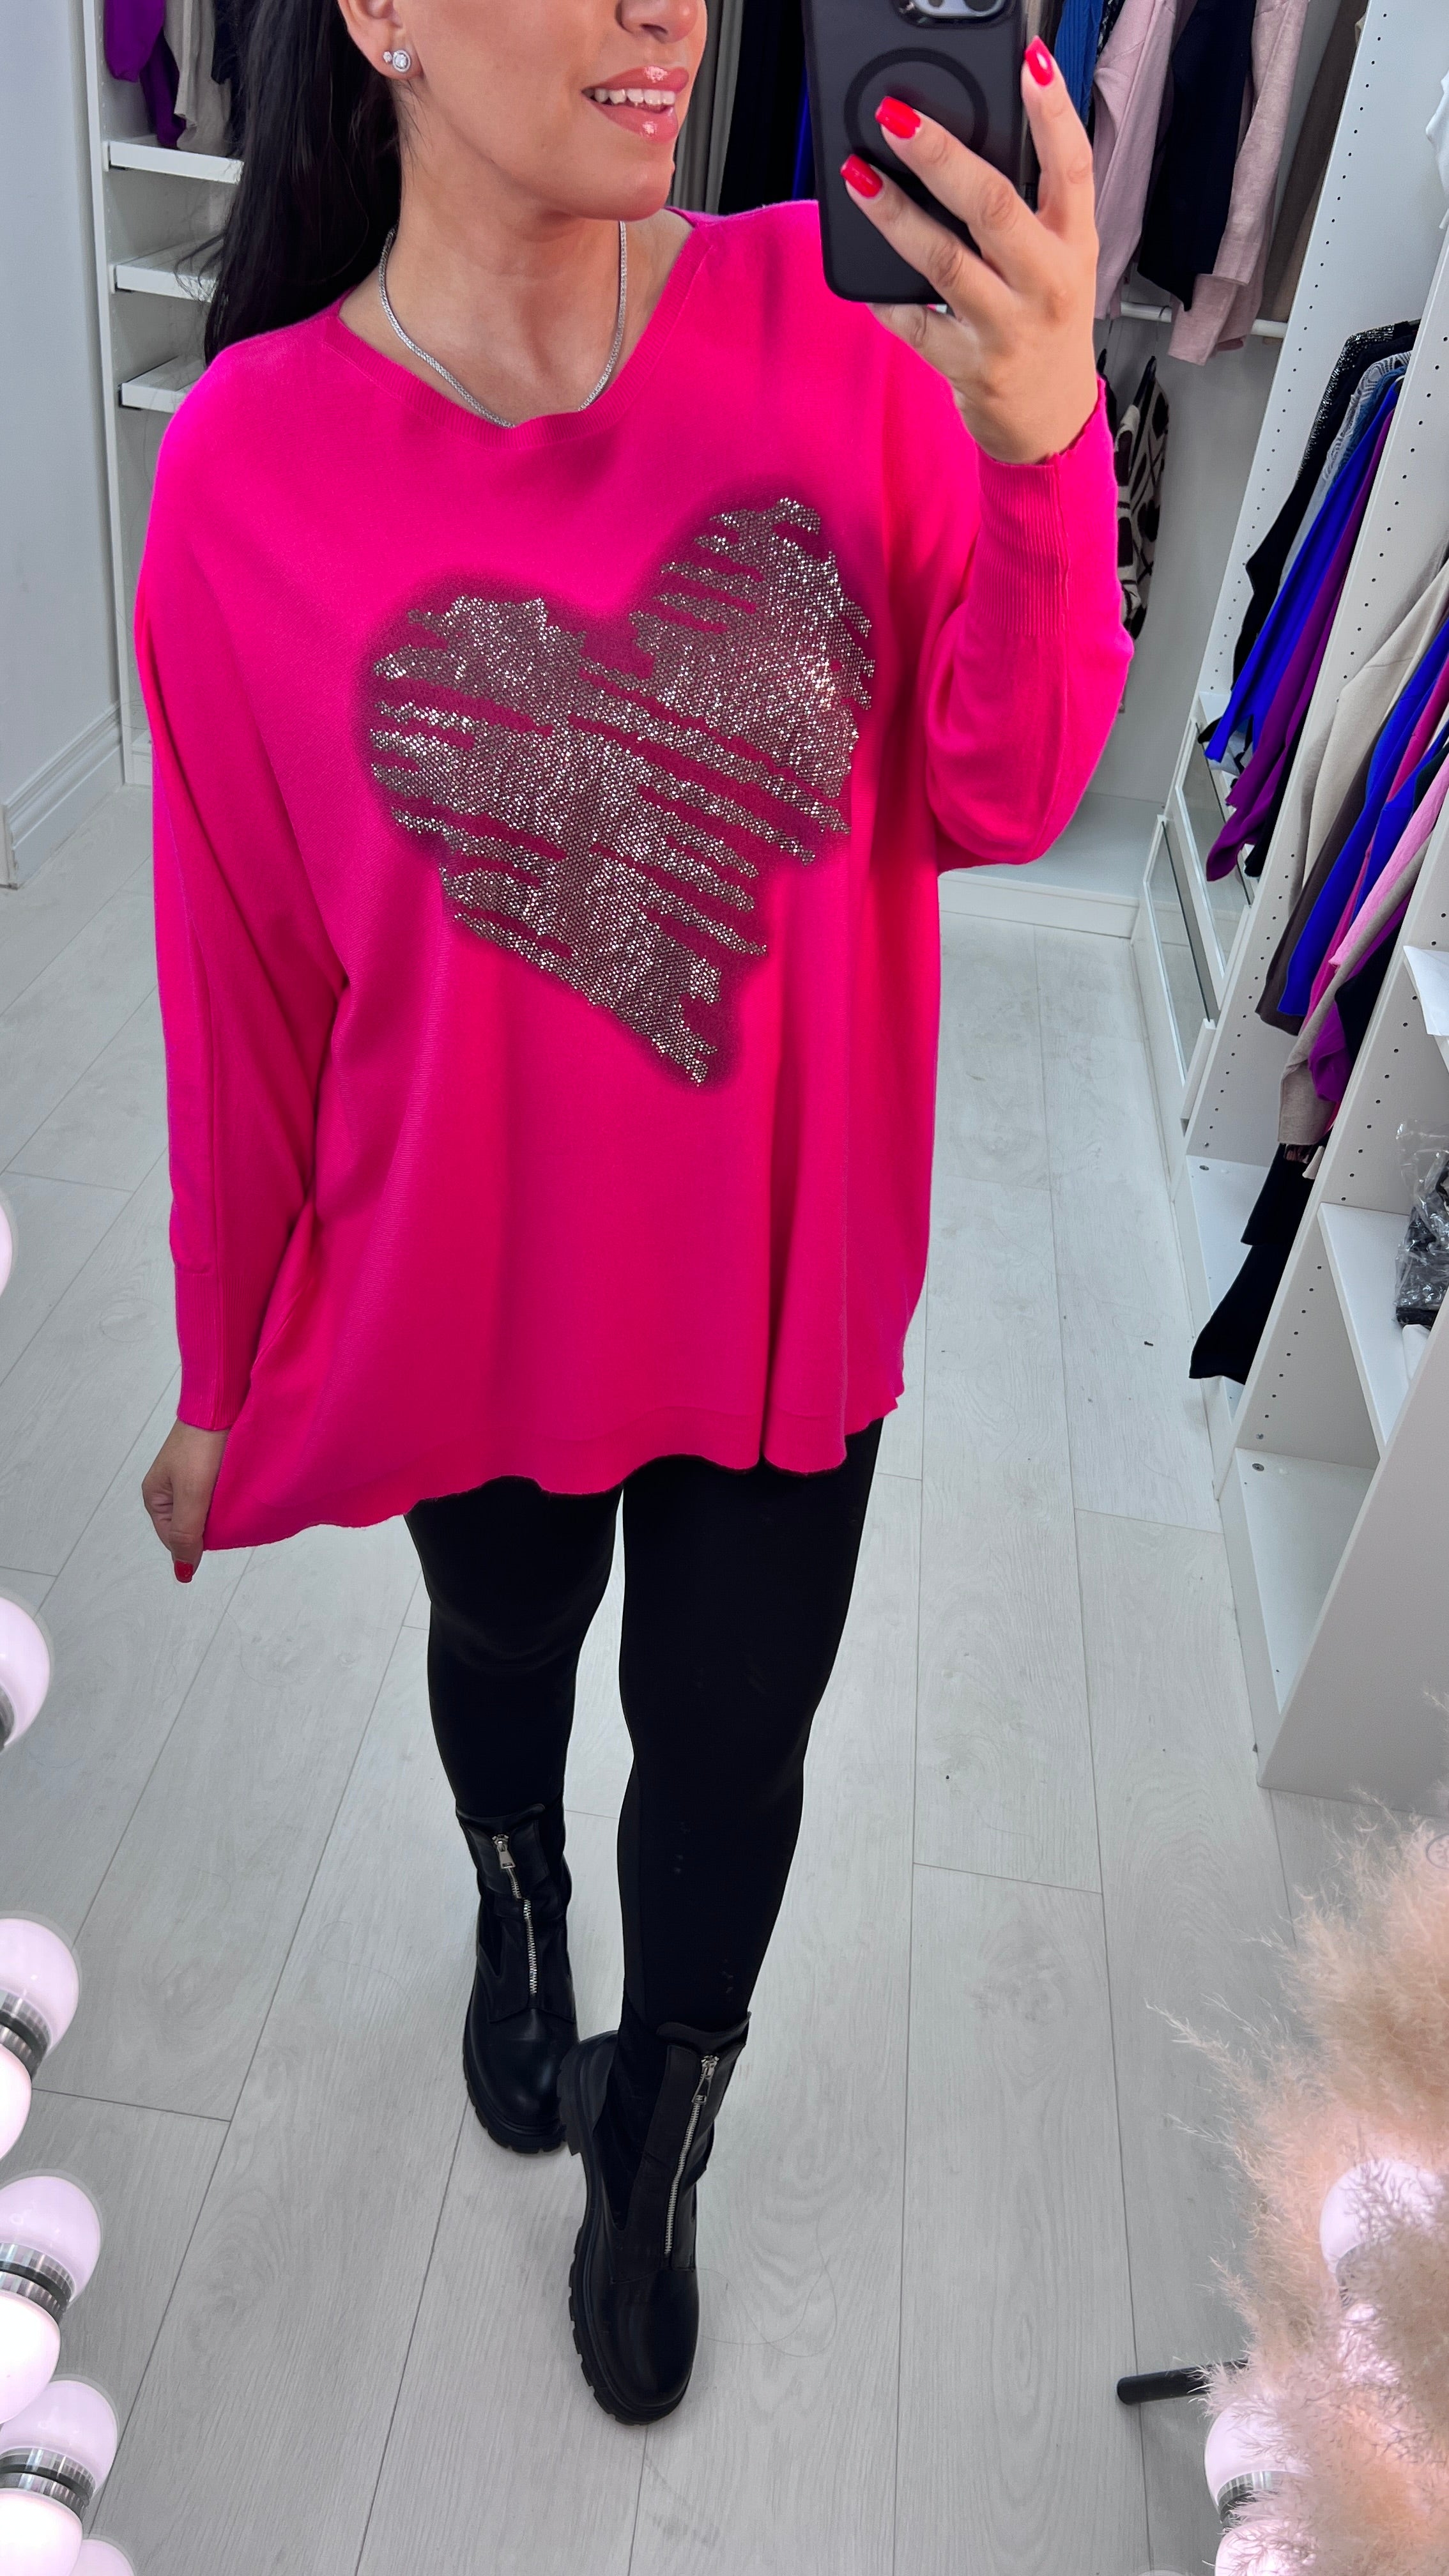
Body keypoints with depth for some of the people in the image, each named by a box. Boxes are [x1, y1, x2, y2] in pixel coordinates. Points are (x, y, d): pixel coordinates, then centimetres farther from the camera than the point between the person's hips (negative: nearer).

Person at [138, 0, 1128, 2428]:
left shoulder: (831, 325, -10)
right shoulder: (253, 465, -15)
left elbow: (1004, 796, -10)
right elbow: (239, 981, -8)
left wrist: (1045, 442, -29)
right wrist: (229, 1375, 2)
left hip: (789, 1285, 2)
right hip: (475, 1290, -1)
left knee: (732, 1739, 17)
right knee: (507, 1641, 27)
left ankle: (647, 2149, 51)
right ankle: (517, 1908, 65)